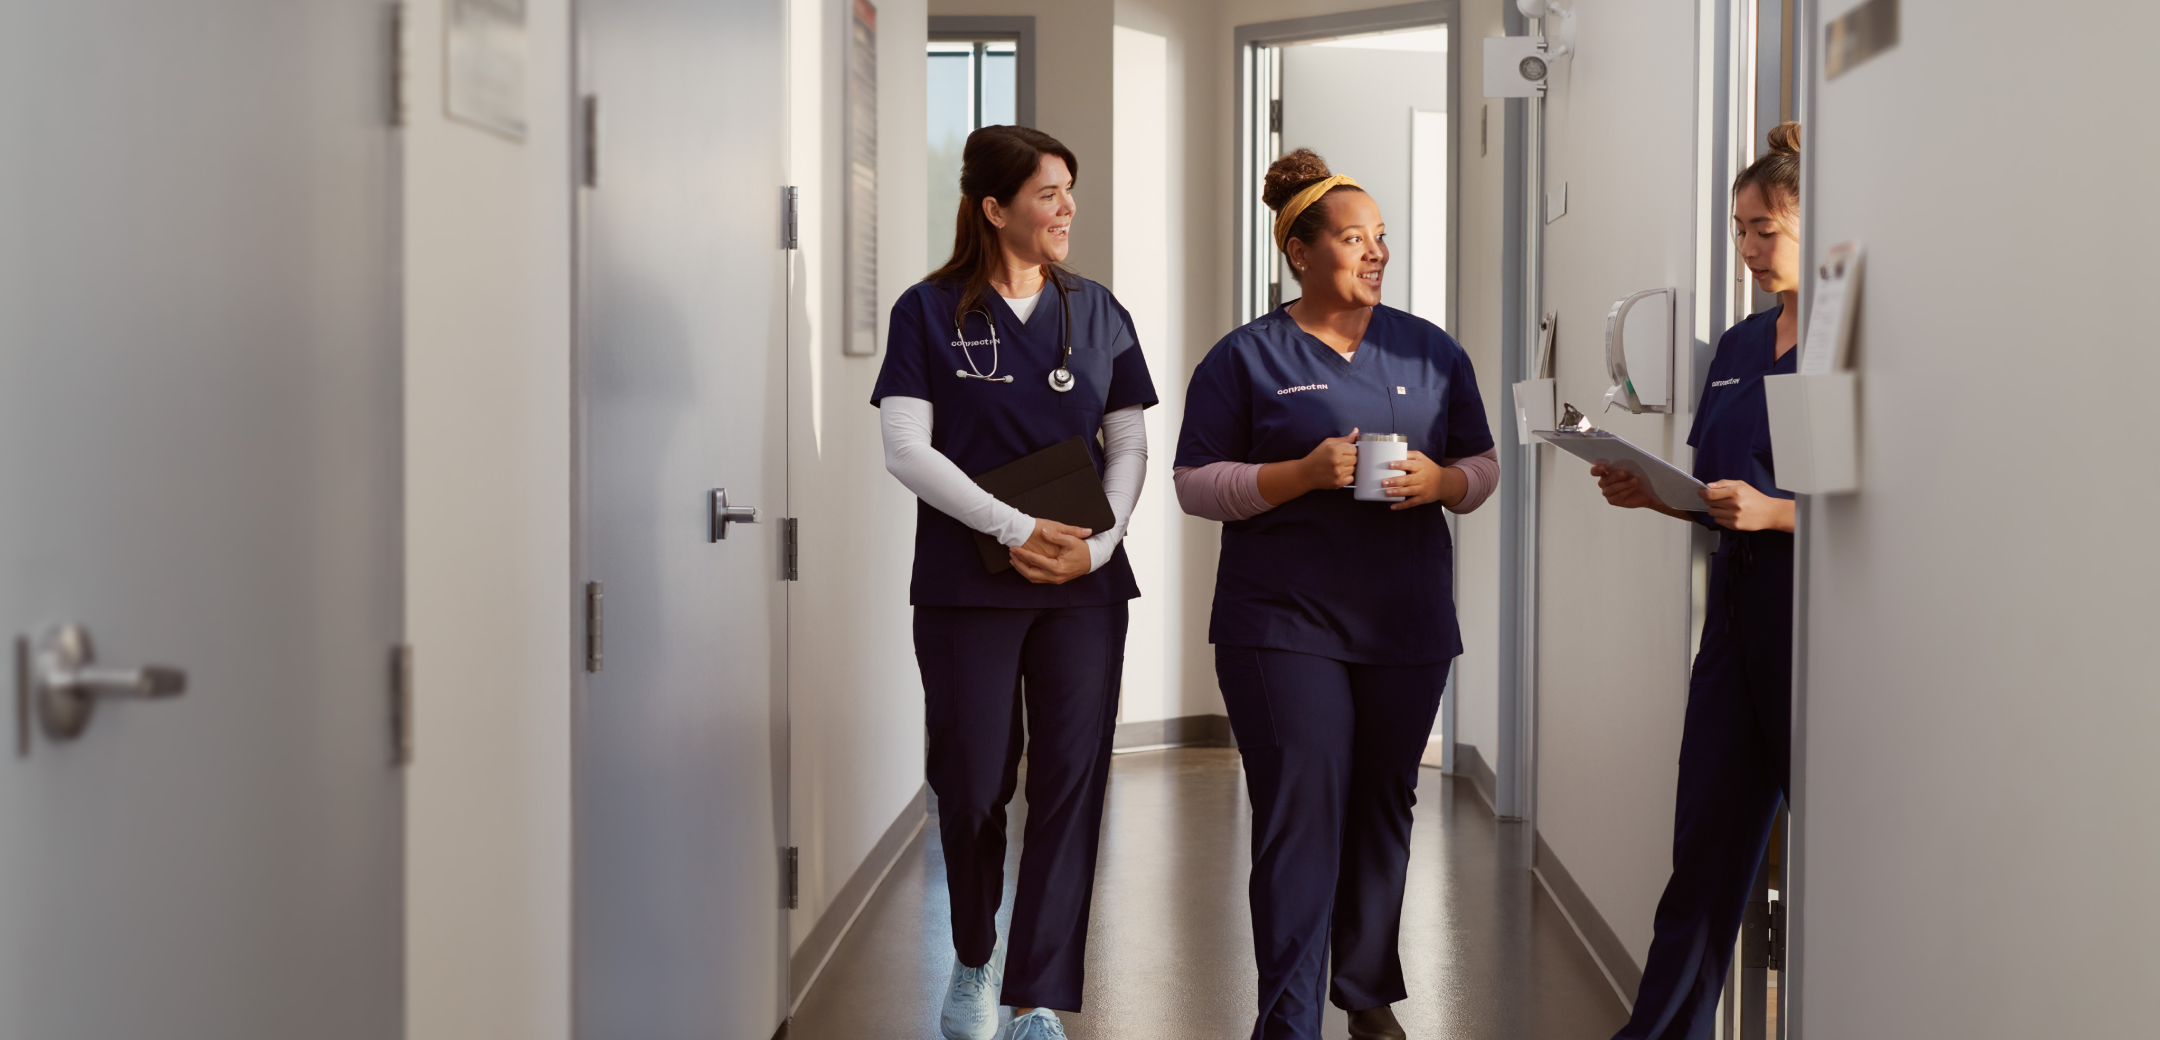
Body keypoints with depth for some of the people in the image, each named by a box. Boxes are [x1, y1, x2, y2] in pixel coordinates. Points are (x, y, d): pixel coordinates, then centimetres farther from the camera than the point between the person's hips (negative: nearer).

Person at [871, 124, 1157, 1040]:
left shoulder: (1097, 312, 9)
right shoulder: (930, 312, 0)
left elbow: (1130, 447, 9)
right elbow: (906, 452, -7)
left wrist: (1097, 544, -8)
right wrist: (1015, 528, -15)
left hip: (1083, 586, 2)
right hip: (967, 585, -2)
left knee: (1071, 783, -3)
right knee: (973, 783, 3)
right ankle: (974, 958, 30)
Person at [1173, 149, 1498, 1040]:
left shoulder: (1432, 352, 10)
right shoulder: (1247, 357, 0)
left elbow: (1483, 466, 13)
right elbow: (1196, 483, -3)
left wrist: (1440, 481, -10)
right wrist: (1304, 474, -17)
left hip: (1408, 624, 4)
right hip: (1285, 624, -4)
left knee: (1384, 809, 11)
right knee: (1300, 815, -7)